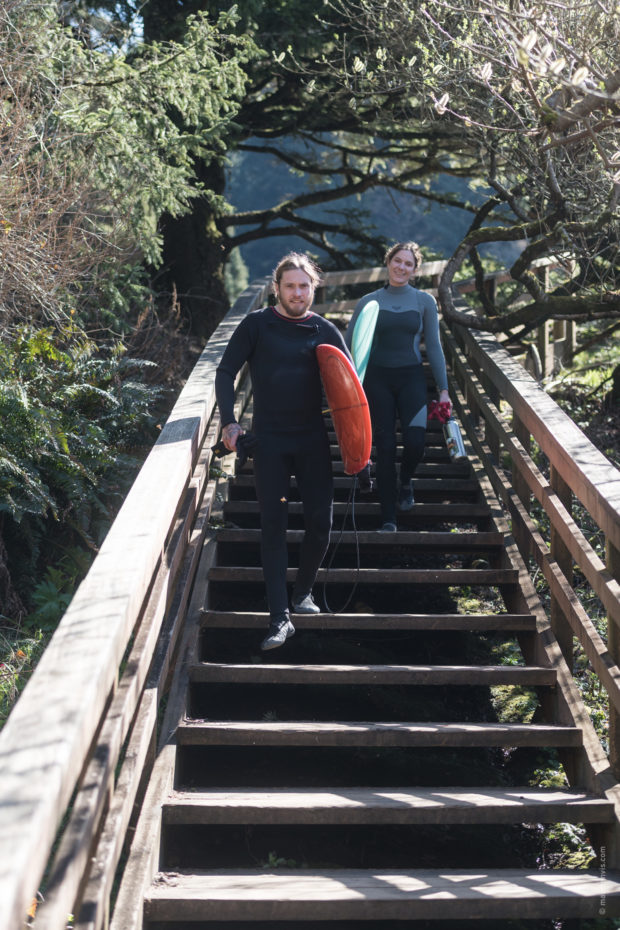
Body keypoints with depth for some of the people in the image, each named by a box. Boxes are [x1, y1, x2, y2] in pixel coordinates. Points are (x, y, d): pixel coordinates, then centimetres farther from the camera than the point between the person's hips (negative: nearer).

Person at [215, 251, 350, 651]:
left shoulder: (325, 331, 5)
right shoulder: (257, 325, 0)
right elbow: (226, 372, 1)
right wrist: (229, 421, -11)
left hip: (313, 438, 2)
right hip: (269, 439, -2)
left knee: (321, 521, -1)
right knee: (274, 524, -5)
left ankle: (304, 592, 25)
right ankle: (280, 617, -4)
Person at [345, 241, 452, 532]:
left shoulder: (424, 301, 5)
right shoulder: (369, 301, 4)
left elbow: (434, 348, 6)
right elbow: (347, 343, 3)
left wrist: (443, 389, 3)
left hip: (411, 378, 0)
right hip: (377, 379, 0)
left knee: (415, 442, -15)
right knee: (385, 447, -3)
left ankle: (405, 481, 22)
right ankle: (388, 519, 6)